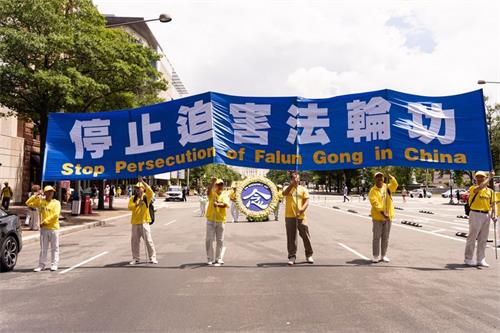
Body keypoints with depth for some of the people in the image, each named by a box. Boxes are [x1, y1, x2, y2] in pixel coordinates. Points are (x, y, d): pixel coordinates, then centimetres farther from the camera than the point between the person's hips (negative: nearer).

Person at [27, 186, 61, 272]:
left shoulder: (56, 203, -3)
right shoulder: (40, 201, 6)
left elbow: (55, 215, -14)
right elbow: (28, 203, 5)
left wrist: (45, 221, -14)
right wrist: (35, 196, -6)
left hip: (54, 228, -2)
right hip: (44, 228, 3)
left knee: (54, 248, 5)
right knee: (43, 248, 9)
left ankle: (54, 264, 12)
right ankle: (41, 265, 16)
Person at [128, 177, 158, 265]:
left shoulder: (146, 197, 0)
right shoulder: (133, 198, 9)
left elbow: (150, 191, -21)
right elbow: (129, 207, -6)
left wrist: (142, 181, -23)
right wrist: (137, 204, -23)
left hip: (144, 222, -4)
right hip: (135, 222, 4)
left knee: (148, 240, -4)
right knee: (134, 241, 9)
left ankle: (152, 258, 5)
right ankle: (136, 258, 22)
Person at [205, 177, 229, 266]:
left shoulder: (224, 196, 3)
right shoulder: (212, 194, 1)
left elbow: (227, 205, -16)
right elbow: (209, 190, -24)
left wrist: (218, 204, -34)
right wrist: (212, 182, -43)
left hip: (220, 221, 1)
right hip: (210, 220, -1)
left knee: (220, 240, 6)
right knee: (209, 240, 3)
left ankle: (219, 259, 17)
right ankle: (210, 258, 15)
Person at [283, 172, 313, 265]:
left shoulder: (303, 189, 9)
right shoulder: (288, 188, 7)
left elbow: (307, 201, 1)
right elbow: (284, 193, -17)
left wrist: (302, 209, -16)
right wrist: (292, 183, -23)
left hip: (301, 216, 1)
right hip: (289, 216, -1)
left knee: (306, 236, 5)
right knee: (291, 237, 2)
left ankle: (309, 255, 20)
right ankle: (292, 257, 11)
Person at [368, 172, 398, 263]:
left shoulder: (387, 187, 5)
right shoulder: (373, 191, -7)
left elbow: (395, 185, -15)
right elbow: (375, 203, -18)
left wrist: (391, 177, -33)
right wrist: (382, 212, -29)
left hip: (388, 216, 4)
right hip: (377, 217, -3)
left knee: (385, 237, 11)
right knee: (376, 237, 3)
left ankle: (384, 255, 21)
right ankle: (375, 256, 11)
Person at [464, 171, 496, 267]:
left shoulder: (490, 191, 12)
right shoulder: (473, 188, -5)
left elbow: (492, 204, 14)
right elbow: (480, 187, -29)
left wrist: (494, 215, 0)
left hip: (486, 215, 6)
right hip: (475, 214, -6)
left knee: (483, 239, 12)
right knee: (472, 237, -1)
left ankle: (481, 259, 22)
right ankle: (468, 259, 9)